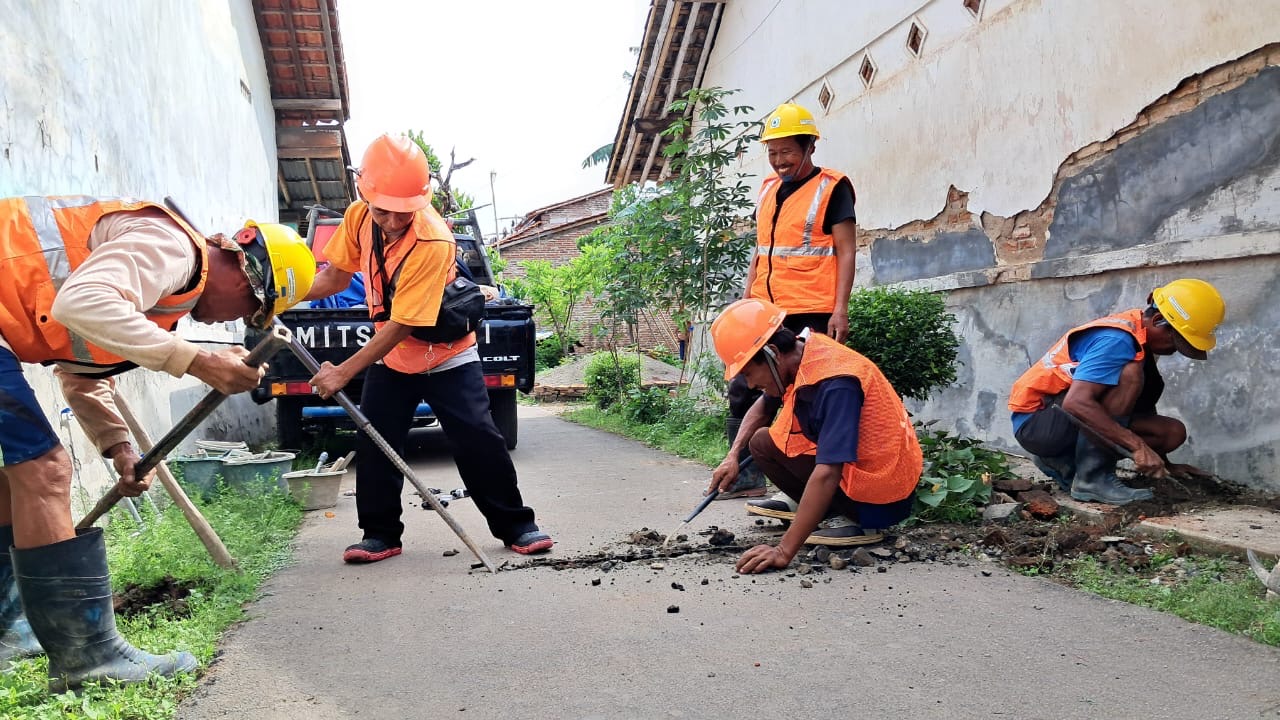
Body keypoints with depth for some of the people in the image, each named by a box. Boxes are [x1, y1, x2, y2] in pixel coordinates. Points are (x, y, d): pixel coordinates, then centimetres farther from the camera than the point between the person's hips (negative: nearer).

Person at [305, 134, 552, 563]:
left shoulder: (432, 241, -32)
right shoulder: (359, 217, -12)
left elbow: (402, 325, -30)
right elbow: (336, 276, 2)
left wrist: (343, 373, -29)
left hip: (446, 354, -5)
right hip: (389, 357, 5)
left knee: (478, 441, -9)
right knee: (374, 444, 1)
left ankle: (515, 526, 6)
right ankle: (380, 535, 15)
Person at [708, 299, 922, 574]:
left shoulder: (835, 383, -28)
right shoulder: (804, 350, -3)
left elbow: (827, 475, -35)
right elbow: (761, 407, 16)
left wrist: (785, 550, -38)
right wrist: (733, 456, 2)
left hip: (882, 501, -9)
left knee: (763, 443, -8)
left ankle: (849, 521, -10)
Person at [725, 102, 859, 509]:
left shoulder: (832, 187, -2)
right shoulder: (768, 189, 17)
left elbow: (845, 252, -7)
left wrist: (840, 310, -15)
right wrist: (746, 301, 17)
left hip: (811, 315, -7)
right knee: (744, 389, 8)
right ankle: (747, 477, 18)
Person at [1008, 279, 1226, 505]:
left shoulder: (1140, 336, 7)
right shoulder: (1117, 340, -22)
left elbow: (1143, 406, 19)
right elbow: (1076, 402, -35)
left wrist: (1165, 465, 20)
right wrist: (1138, 446, -34)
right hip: (1035, 421, -9)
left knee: (1174, 432, -1)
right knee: (1128, 375, -27)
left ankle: (1062, 463, 6)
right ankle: (1092, 478, -23)